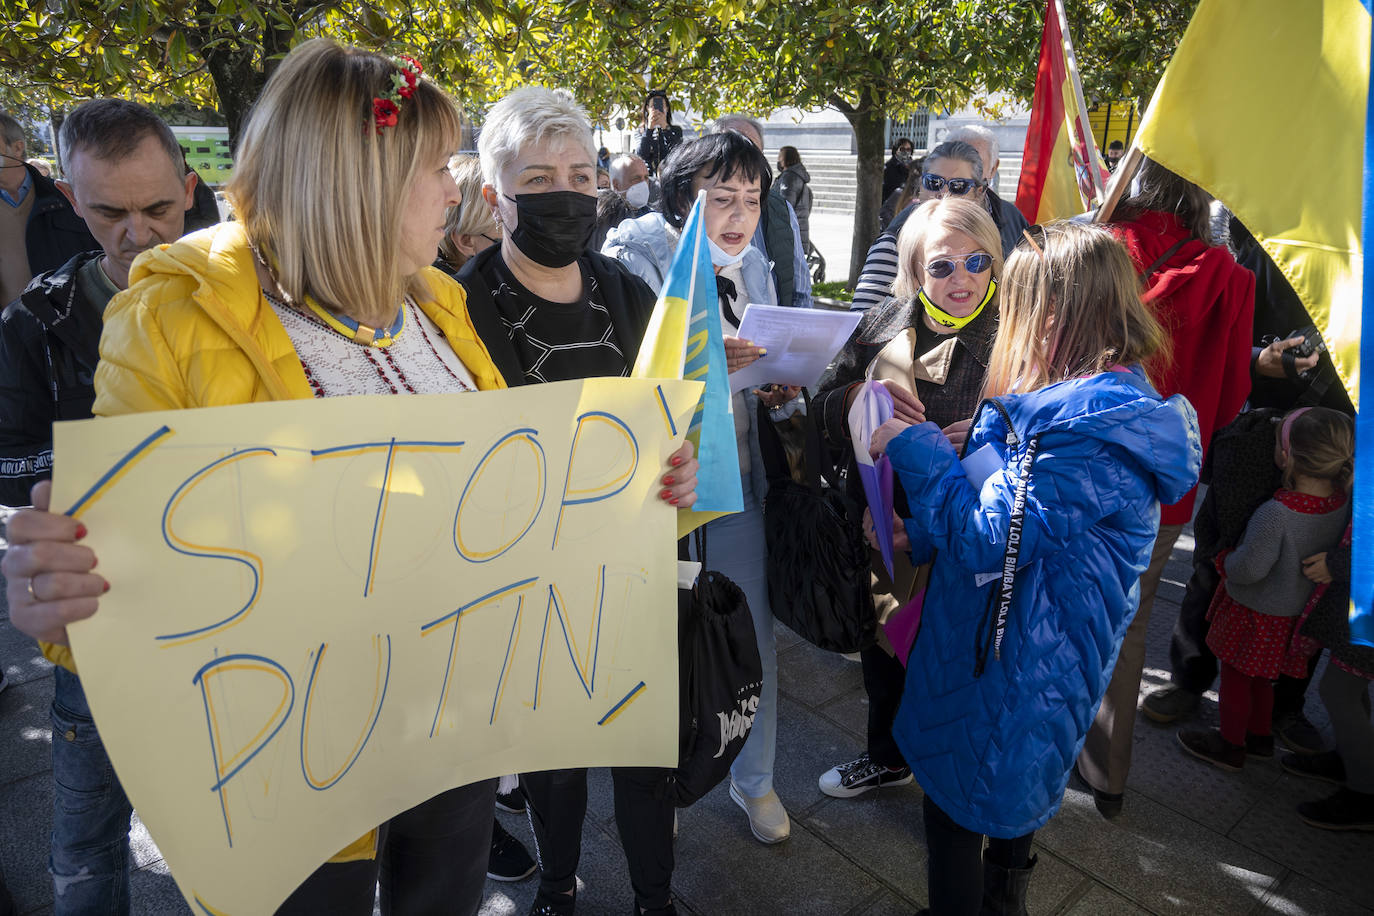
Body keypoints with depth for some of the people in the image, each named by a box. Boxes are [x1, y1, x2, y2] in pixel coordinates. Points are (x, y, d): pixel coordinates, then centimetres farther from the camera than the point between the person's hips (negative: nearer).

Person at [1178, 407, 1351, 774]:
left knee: (1235, 674, 15)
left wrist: (1225, 560, -10)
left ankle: (1230, 744, 32)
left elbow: (1249, 569, -29)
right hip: (1296, 608, 7)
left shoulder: (1275, 514, -36)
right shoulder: (1342, 500, -14)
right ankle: (1260, 735, 45)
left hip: (1256, 612, -7)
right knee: (1259, 675, 27)